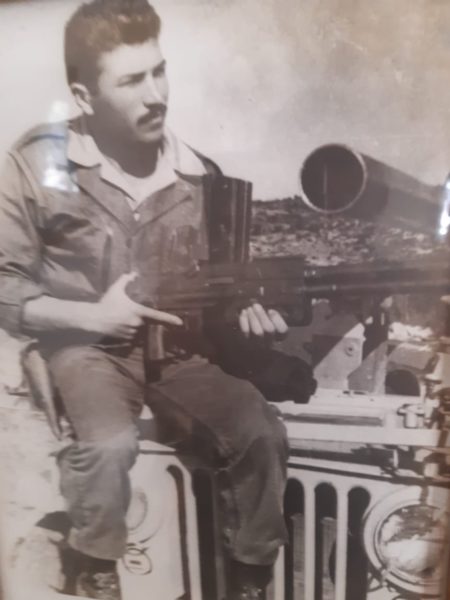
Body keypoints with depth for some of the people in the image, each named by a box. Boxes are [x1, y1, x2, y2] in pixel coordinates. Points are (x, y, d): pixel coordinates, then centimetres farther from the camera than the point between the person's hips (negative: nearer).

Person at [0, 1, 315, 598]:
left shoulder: (198, 174, 0)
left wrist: (244, 308, -9)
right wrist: (90, 316, -16)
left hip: (178, 342, 3)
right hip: (87, 343, -2)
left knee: (261, 435, -16)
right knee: (112, 443, -30)